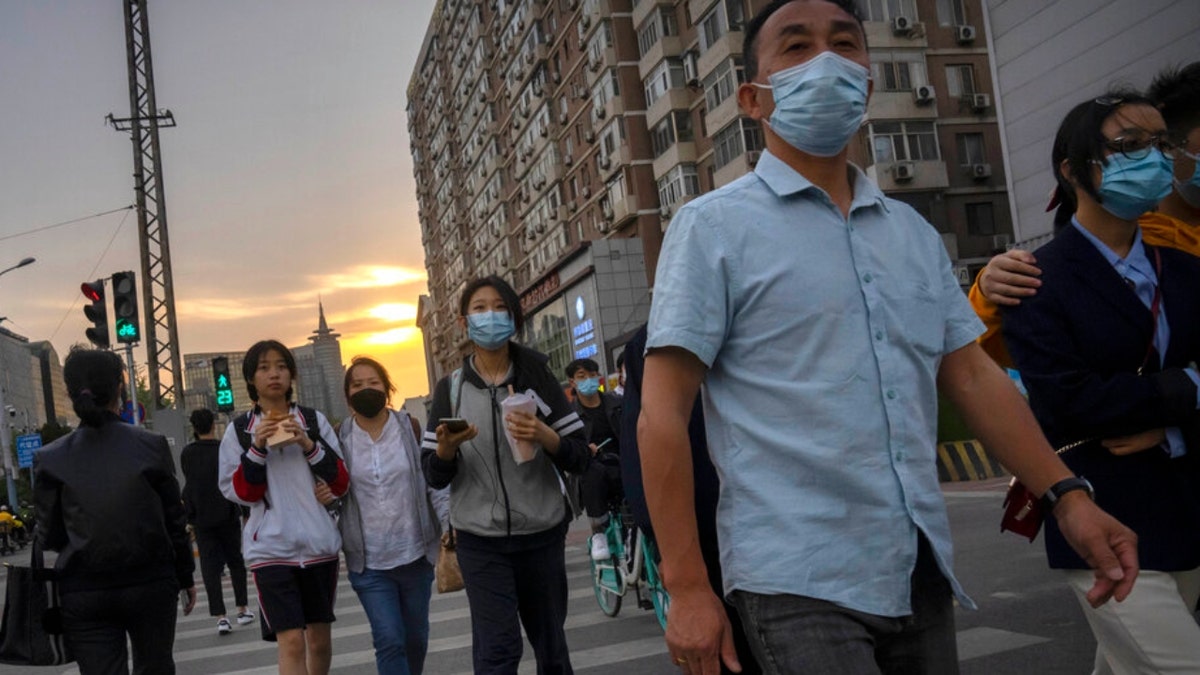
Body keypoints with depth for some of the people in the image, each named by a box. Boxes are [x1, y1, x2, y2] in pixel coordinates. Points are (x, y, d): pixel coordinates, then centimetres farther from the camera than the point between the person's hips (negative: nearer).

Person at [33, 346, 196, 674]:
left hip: (83, 594, 0)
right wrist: (186, 578, 11)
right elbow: (174, 520, -1)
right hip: (150, 585, 0)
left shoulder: (50, 459, -4)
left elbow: (50, 537, -1)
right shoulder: (151, 445, -6)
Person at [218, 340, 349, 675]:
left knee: (320, 638, 14)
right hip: (271, 548, -2)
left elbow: (341, 484, 2)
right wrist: (257, 448, -14)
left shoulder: (314, 420, 5)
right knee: (291, 641, -12)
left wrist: (309, 445, -12)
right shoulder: (239, 430, 3)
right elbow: (241, 493, -2)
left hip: (319, 543, 2)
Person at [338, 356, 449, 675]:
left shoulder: (410, 427, -1)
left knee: (415, 636, 14)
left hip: (415, 552, 1)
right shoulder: (339, 437, 0)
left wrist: (450, 525, -9)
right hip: (368, 560, -1)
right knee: (389, 641, -8)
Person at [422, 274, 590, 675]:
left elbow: (580, 459, -2)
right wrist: (446, 448, -19)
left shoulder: (538, 378, 2)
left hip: (542, 536, 1)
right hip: (481, 541, -1)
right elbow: (434, 477, 1)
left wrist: (544, 436, -21)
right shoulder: (450, 388, 3)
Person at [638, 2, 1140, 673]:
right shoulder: (714, 226, -5)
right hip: (797, 583, -5)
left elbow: (973, 374, 14)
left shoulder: (914, 231, 12)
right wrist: (688, 589, -13)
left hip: (923, 574, 6)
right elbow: (662, 415, -9)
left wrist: (1067, 493, 2)